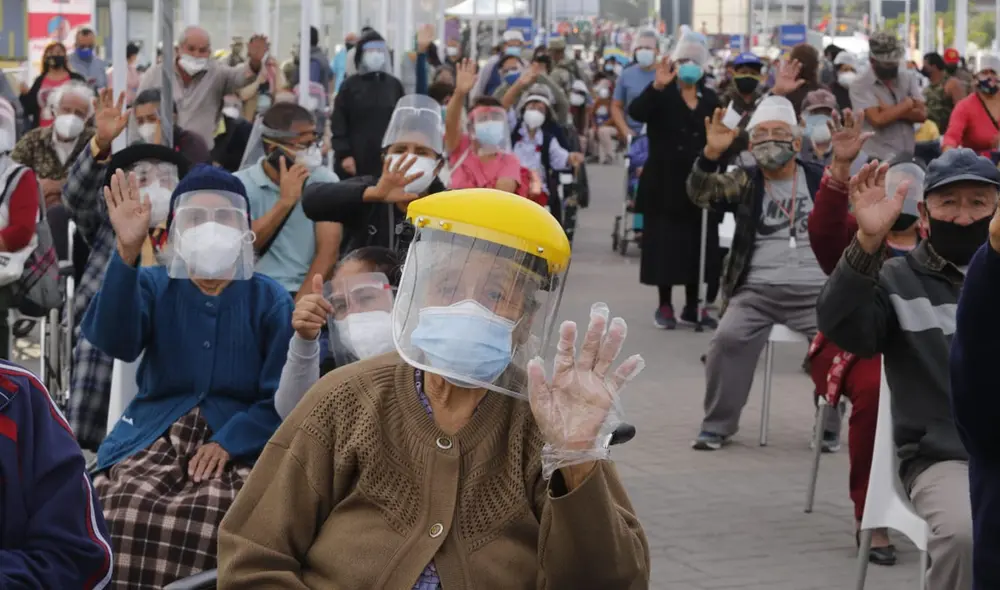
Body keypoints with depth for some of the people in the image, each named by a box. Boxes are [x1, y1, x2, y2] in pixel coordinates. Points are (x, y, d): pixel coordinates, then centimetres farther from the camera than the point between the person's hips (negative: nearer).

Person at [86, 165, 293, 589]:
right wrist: (126, 251, -24)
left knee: (210, 517, -35)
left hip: (239, 441, -1)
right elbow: (115, 340, -11)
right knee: (122, 512, -32)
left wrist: (228, 441, -17)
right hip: (155, 436, 1)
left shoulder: (270, 299, 9)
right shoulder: (154, 286, 12)